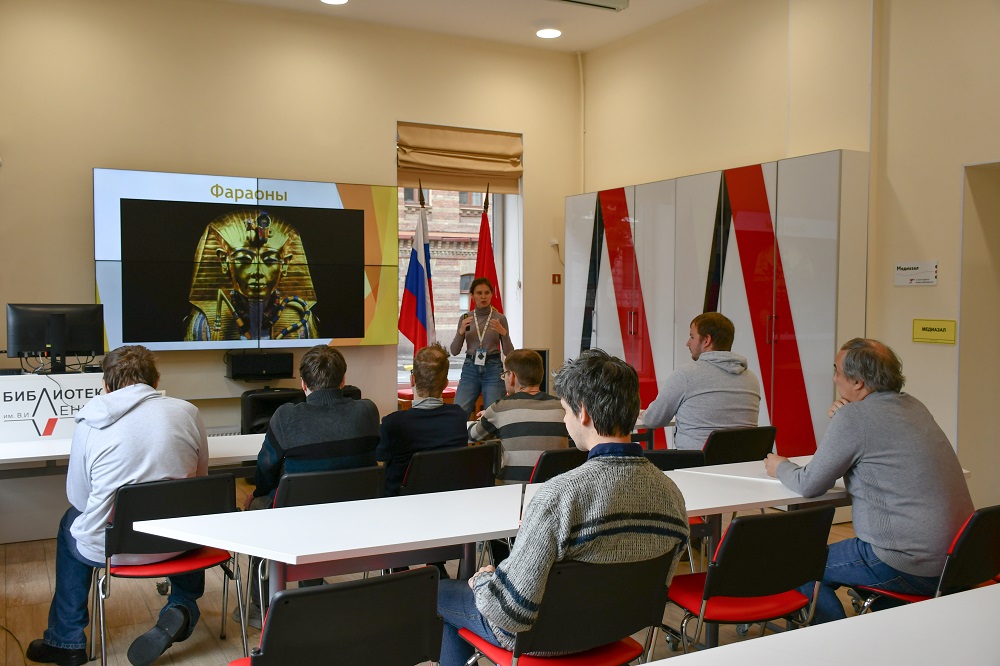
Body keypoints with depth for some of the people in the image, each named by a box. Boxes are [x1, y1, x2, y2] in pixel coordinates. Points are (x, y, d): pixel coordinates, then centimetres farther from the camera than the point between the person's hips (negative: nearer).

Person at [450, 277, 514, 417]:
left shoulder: (500, 318, 2)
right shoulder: (465, 318, 6)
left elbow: (509, 352, -1)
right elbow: (454, 351, 3)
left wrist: (503, 333, -18)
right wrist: (461, 331, -14)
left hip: (493, 369, -1)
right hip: (470, 369, 2)